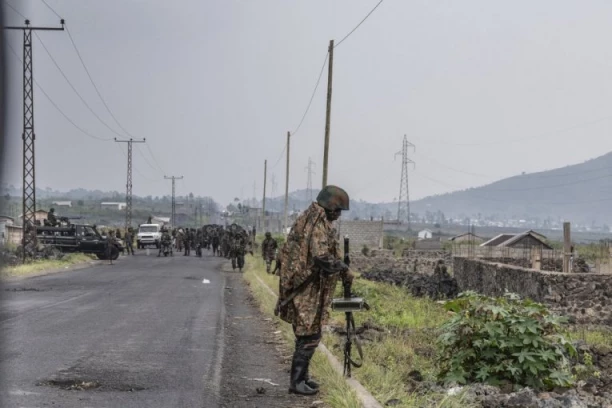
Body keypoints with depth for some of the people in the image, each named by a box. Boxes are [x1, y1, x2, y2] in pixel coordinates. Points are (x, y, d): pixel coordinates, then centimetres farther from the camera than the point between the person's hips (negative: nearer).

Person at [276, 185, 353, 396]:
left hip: (304, 288, 10)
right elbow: (322, 257, -29)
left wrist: (341, 270, 17)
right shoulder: (319, 225, -19)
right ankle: (297, 382, 2)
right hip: (307, 291, -10)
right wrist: (343, 268, -13)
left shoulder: (309, 220, 14)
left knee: (307, 335, 18)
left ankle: (301, 376, 26)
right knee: (309, 336, -3)